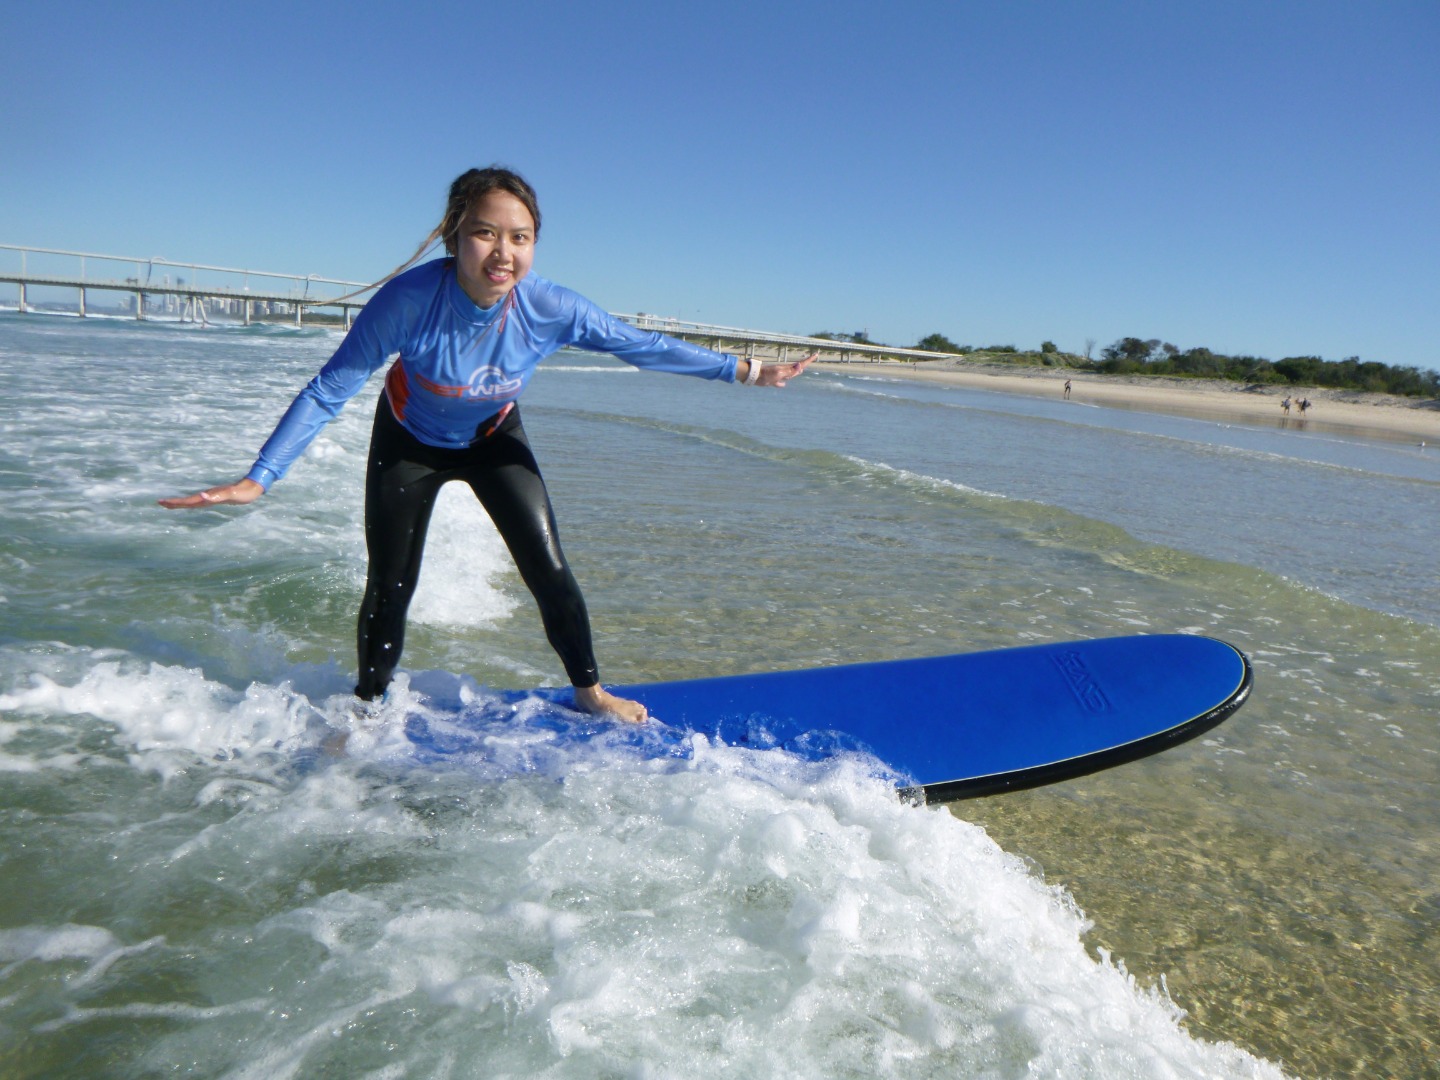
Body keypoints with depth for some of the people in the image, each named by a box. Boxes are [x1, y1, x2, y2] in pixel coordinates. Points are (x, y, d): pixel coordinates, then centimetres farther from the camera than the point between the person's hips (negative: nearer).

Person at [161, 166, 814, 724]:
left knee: (547, 570, -7)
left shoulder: (549, 310, -31)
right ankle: (367, 710, 28)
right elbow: (328, 391, -29)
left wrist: (741, 370, -13)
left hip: (492, 438, 1)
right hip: (408, 441, -1)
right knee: (390, 589, 1)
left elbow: (644, 346, -18)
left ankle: (588, 690, 18)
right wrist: (257, 479, -35)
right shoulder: (409, 300, -37)